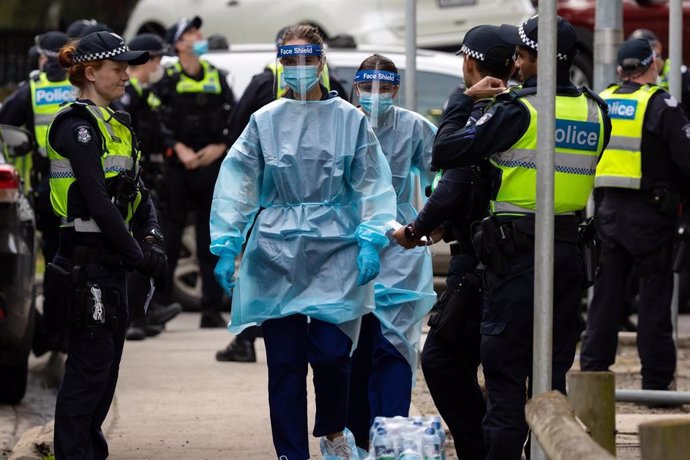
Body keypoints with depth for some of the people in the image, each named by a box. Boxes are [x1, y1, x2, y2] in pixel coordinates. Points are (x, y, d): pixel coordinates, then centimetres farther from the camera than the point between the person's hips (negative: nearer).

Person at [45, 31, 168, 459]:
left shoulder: (114, 123, 16)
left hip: (111, 262, 9)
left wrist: (152, 239, -3)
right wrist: (138, 256, -17)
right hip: (87, 259, -9)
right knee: (89, 365, -8)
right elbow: (97, 201, -20)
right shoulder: (78, 125, -14)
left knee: (106, 364, 13)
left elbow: (137, 193, 15)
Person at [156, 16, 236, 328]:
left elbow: (233, 118, 11)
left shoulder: (217, 77, 12)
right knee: (170, 235, -3)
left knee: (210, 242, 5)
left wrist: (221, 147, -3)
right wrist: (179, 148, -15)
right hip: (177, 167, -3)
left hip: (211, 163, 4)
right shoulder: (168, 79, 0)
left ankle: (212, 310, 8)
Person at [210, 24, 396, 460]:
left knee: (331, 351, -8)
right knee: (284, 359, 0)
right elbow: (236, 183, 3)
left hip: (336, 253, -1)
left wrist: (370, 242, -8)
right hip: (277, 254, 1)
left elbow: (373, 185, 3)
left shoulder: (350, 120, 4)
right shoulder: (265, 121, 5)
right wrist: (227, 245, -5)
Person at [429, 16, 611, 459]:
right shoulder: (595, 112, 5)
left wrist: (465, 101, 3)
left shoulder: (519, 110, -13)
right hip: (570, 248, 6)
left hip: (518, 251, -6)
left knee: (505, 369, -1)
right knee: (552, 369, 11)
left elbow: (445, 152, -13)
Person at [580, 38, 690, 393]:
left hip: (607, 208, 5)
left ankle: (592, 369, 12)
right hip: (650, 213, -5)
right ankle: (656, 380, 2)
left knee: (605, 294, 11)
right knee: (654, 295, 0)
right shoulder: (660, 105, -10)